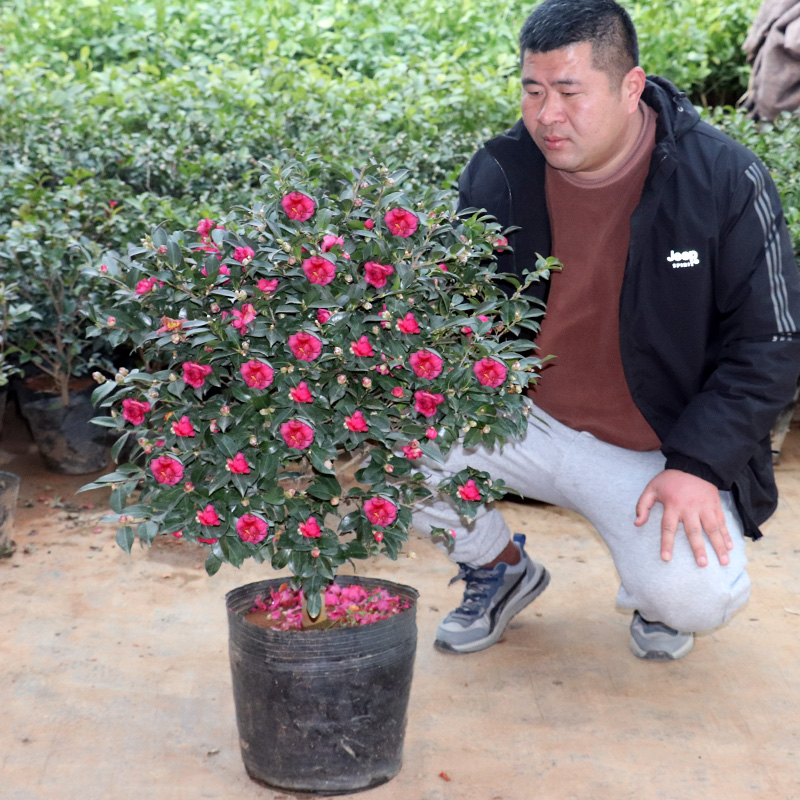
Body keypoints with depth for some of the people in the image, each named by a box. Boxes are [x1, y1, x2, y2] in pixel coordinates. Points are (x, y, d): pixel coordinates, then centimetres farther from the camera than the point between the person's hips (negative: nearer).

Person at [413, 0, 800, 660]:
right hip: (527, 424, 3)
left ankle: (657, 585, 15)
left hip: (661, 452, -3)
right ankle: (501, 568, 13)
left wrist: (698, 466, -19)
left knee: (693, 597, -28)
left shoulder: (724, 181, -14)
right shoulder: (497, 176, -6)